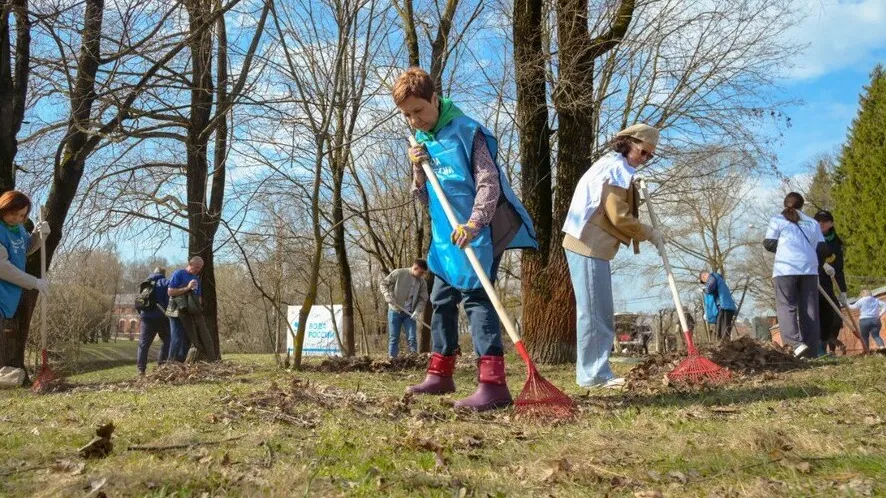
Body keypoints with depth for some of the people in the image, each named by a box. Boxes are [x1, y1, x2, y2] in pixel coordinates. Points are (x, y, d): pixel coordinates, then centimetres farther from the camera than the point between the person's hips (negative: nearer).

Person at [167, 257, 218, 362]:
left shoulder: (196, 278, 16)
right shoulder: (178, 274, -6)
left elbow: (199, 296, 22)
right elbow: (170, 292, -13)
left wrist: (198, 306, 4)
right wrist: (187, 288, -18)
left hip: (192, 313, 7)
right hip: (178, 313, -7)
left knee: (187, 339, 8)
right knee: (177, 339, -8)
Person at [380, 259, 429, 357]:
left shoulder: (422, 282, -1)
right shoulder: (398, 273, -10)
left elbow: (423, 299, 2)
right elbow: (384, 283, -1)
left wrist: (417, 311, -14)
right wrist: (387, 295, -18)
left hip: (410, 314, 2)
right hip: (395, 311, -2)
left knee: (412, 338, -2)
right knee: (393, 338, 3)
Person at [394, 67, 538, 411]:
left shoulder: (466, 131, -9)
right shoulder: (422, 142, 14)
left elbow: (489, 182, -18)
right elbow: (424, 198, 14)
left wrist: (473, 223, -31)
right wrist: (418, 171, -6)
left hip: (477, 231, -9)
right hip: (447, 235, 9)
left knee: (475, 296, -19)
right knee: (442, 300, 14)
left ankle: (493, 384, -24)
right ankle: (440, 374, 28)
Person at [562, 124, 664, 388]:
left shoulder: (612, 165, 23)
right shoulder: (617, 168, -11)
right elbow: (619, 218, -15)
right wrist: (650, 233, -3)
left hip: (590, 245, 11)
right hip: (589, 246, -11)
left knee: (601, 313, 11)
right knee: (594, 312, -8)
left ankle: (595, 372, 15)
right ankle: (594, 375, -4)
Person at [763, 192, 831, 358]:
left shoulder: (778, 220, 9)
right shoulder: (812, 223, 20)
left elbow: (768, 244, 5)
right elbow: (823, 250, 12)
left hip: (786, 269, -3)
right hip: (809, 269, 3)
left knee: (786, 306, -3)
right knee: (809, 310, 4)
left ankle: (797, 343, -24)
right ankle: (812, 351, 0)